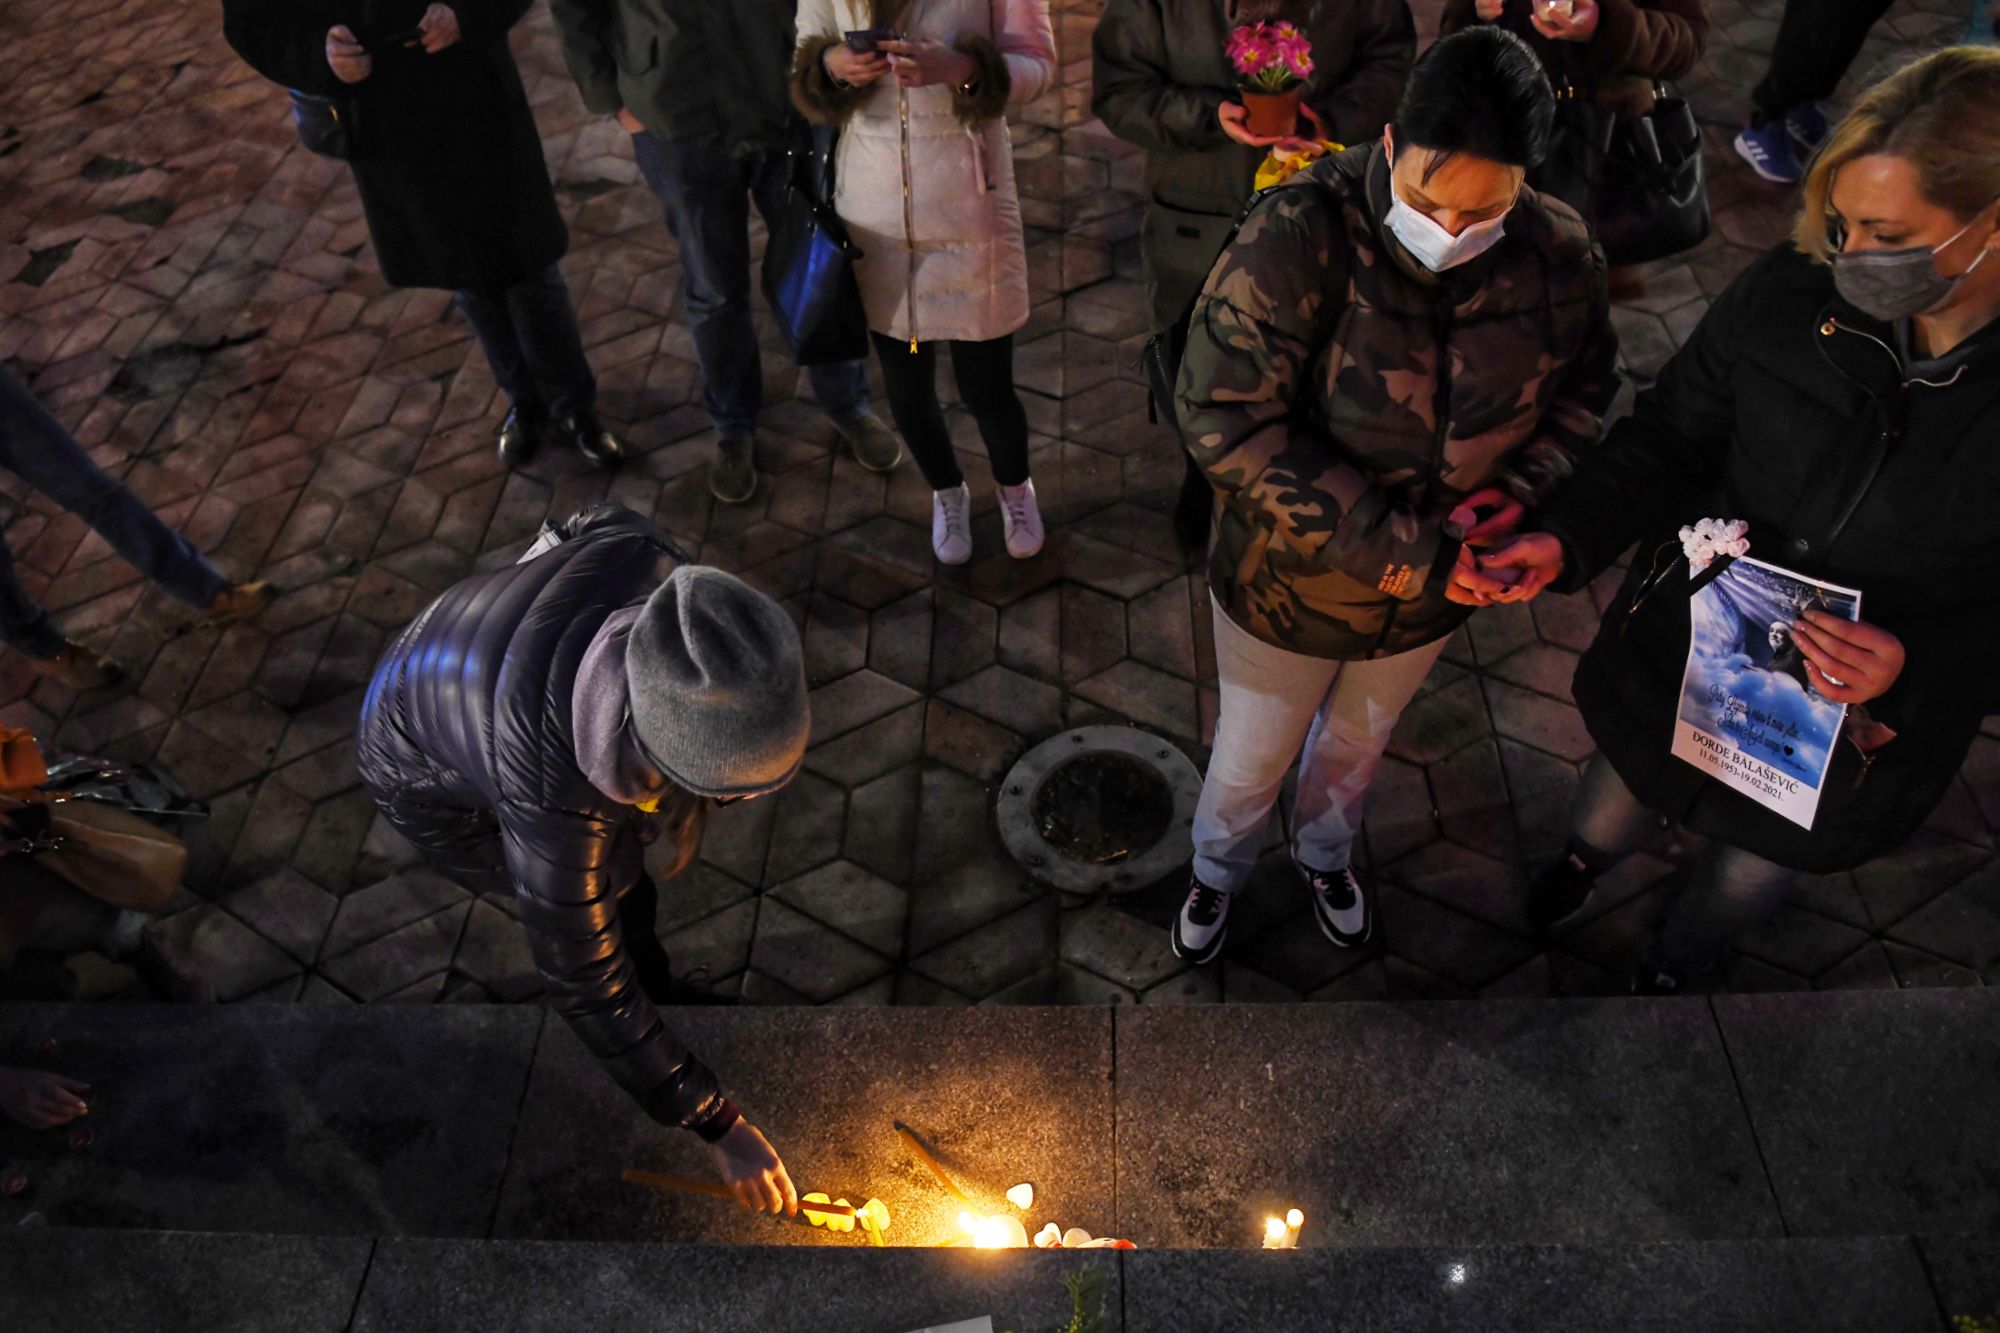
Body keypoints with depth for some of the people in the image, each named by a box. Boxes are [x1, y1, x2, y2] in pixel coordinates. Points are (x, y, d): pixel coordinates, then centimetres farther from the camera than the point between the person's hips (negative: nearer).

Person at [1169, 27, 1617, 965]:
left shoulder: (1558, 255, -16)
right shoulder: (1299, 235, -29)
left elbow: (1588, 389, 1)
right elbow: (1228, 420, -32)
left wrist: (1517, 490, -19)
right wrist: (1391, 548, -32)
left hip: (1435, 591, 4)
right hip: (1289, 583, -3)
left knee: (1357, 746, 31)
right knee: (1251, 761, 21)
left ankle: (1325, 854, 64)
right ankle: (1218, 873, 56)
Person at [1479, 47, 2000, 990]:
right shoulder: (1790, 292, -20)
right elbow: (1673, 435, -10)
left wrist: (1917, 667, -35)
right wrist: (1566, 539, -26)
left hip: (1852, 737, -1)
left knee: (1750, 875, 27)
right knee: (1623, 791, 30)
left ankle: (1676, 960, 62)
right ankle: (1588, 855, 68)